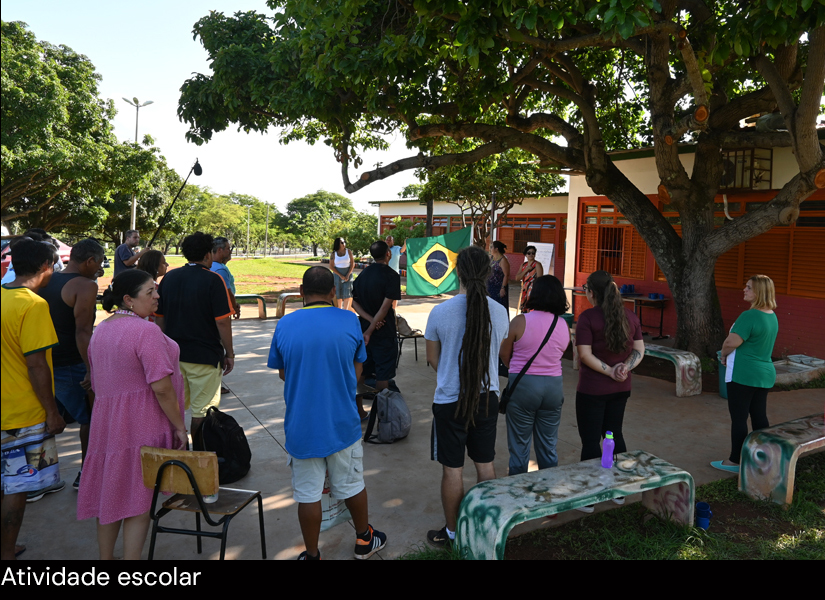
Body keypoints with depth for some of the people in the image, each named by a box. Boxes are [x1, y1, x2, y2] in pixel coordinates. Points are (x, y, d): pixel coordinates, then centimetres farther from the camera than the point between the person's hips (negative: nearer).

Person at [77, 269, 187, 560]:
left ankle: (105, 556, 32)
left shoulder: (101, 329, 9)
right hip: (141, 425, -8)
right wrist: (179, 426, -14)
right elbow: (161, 386, -23)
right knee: (138, 499, 4)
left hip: (106, 422, 8)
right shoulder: (146, 331, -20)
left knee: (110, 494, 19)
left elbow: (96, 383, 17)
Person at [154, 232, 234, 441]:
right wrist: (229, 354, -5)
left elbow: (158, 318, 12)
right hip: (204, 356, -6)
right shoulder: (213, 280, -11)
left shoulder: (169, 277, 7)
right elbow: (222, 322, -14)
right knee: (202, 412, 3)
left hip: (172, 354, 6)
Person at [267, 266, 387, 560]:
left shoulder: (285, 325, -8)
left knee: (308, 494, 11)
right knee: (352, 485, 19)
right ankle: (364, 539, 38)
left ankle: (312, 555, 26)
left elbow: (282, 374, 6)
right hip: (343, 423, 1)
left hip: (301, 426, 0)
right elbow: (356, 372, 2)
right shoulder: (349, 321, -8)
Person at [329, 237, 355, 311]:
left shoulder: (348, 251, -1)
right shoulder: (333, 254, -2)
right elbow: (331, 266, -3)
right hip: (337, 274, 0)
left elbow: (352, 263, 0)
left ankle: (345, 310, -10)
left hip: (347, 274, 0)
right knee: (338, 294, 3)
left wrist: (348, 275, -9)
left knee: (347, 293, -9)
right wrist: (341, 276, -11)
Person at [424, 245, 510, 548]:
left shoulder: (440, 312, -15)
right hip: (487, 396, 3)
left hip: (449, 400, -3)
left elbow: (432, 358, -2)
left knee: (452, 469, 9)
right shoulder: (499, 311, -7)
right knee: (485, 464, 18)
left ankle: (451, 533, 24)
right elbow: (497, 354, 8)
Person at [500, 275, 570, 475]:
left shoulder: (520, 322, -13)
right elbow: (558, 354, 4)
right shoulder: (564, 326, -2)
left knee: (519, 446, 9)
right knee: (548, 446, 16)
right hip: (553, 386, 4)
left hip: (523, 385, -4)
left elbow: (505, 356, -4)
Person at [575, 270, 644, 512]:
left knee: (591, 440, 3)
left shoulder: (588, 317, -15)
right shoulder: (630, 315, 4)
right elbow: (639, 350, 5)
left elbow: (585, 355, -20)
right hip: (621, 388, 6)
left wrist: (609, 371, -12)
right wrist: (626, 367, -9)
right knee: (615, 434, 19)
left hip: (592, 389, -6)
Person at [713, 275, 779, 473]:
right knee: (760, 416, 15)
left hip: (743, 374, -8)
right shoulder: (773, 317, 10)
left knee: (739, 418, 1)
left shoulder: (749, 316, -19)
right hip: (765, 373, 9)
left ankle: (735, 461, 10)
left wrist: (724, 354, 0)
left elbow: (731, 342, -21)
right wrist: (731, 355, 13)